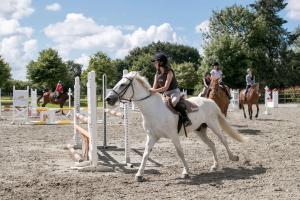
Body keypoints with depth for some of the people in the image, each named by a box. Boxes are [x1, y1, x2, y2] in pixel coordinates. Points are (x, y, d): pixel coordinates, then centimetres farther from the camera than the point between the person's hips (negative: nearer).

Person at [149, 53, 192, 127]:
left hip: (174, 92, -8)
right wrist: (150, 91, -18)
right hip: (165, 94, 8)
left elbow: (165, 87, -23)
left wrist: (155, 91, -33)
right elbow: (154, 87, 2)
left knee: (174, 102, -37)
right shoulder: (157, 74, 5)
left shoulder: (169, 72, -16)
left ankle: (185, 118, -31)